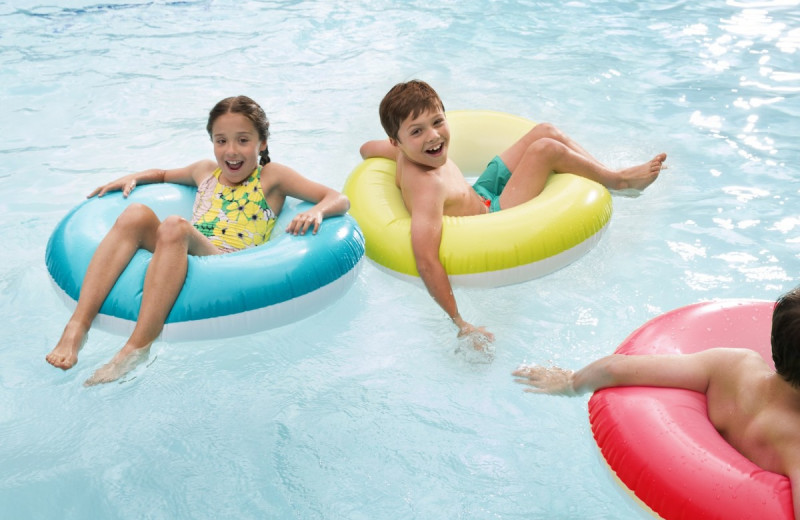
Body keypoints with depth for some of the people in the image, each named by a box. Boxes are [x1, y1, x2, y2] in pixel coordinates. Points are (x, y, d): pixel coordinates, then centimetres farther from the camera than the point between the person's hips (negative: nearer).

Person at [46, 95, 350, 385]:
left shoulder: (271, 176, 12)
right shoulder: (206, 171, 27)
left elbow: (339, 200, 5)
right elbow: (164, 174, 48)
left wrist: (316, 212, -17)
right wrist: (133, 178, 28)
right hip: (185, 263, 5)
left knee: (174, 226, -32)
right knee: (137, 215, -21)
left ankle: (137, 347, -40)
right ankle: (77, 328, -31)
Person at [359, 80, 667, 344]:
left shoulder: (408, 154, -11)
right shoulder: (426, 188, -38)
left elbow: (367, 147, 12)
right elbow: (426, 262, -47)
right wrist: (459, 323, -46)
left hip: (480, 193, 10)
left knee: (546, 131, 7)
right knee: (546, 149, -16)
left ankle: (608, 172, 20)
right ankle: (617, 181, 10)